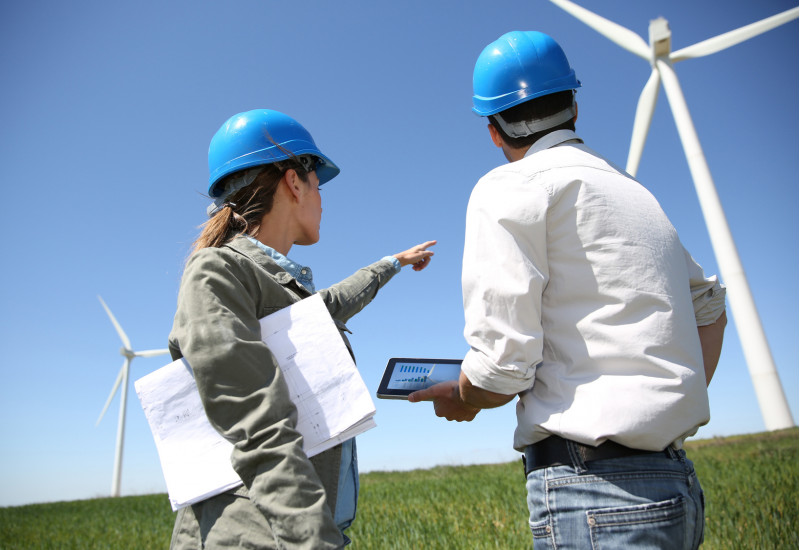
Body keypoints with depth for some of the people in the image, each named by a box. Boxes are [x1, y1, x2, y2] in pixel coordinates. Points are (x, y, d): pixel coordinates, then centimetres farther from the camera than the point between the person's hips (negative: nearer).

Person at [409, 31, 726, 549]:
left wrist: (461, 398, 6)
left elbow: (502, 366, -15)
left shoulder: (510, 189, -8)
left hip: (594, 490, -8)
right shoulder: (632, 190, 17)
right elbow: (709, 304, 26)